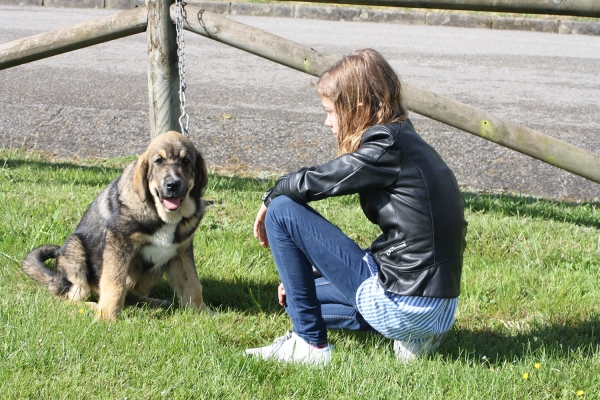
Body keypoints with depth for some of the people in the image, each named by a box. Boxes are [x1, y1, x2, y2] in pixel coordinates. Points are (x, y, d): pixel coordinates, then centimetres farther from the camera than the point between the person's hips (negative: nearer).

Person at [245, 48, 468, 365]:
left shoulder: (387, 149, -15)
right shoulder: (408, 143, 13)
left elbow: (312, 182, -13)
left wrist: (271, 197, 11)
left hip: (401, 303, -10)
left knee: (282, 212, -6)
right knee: (297, 295, 30)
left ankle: (309, 344, 0)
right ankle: (412, 333, 12)